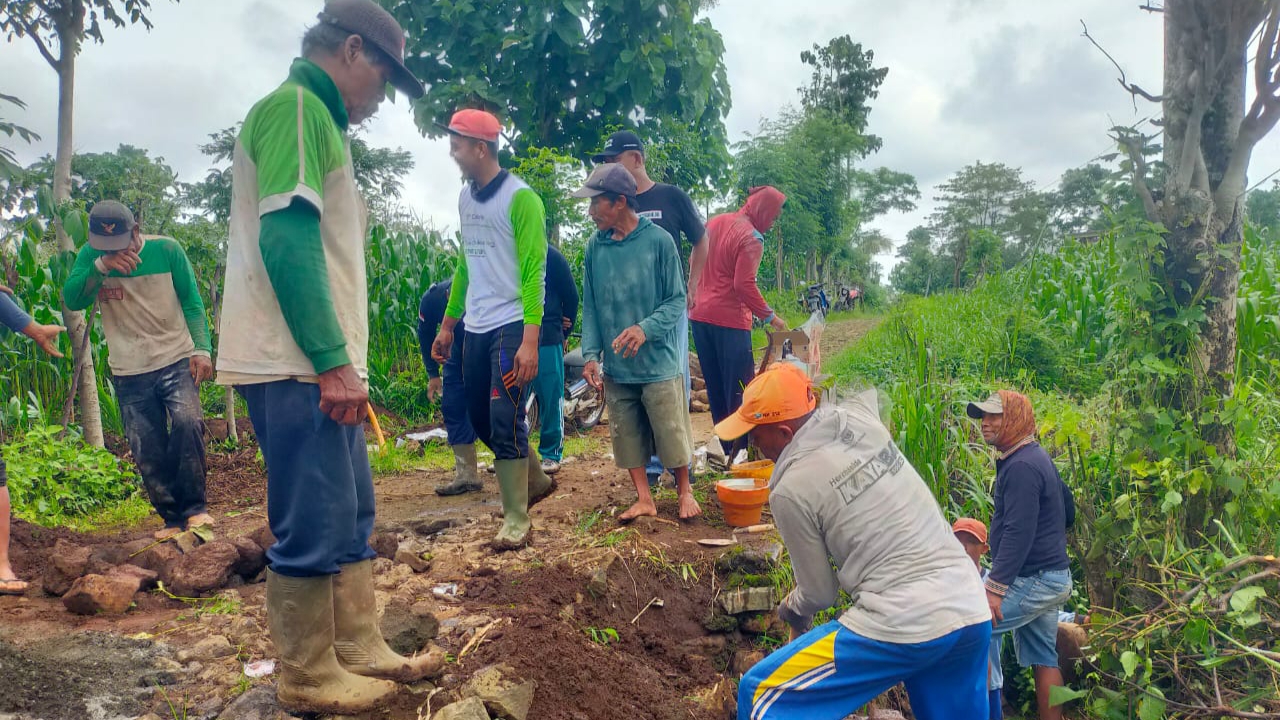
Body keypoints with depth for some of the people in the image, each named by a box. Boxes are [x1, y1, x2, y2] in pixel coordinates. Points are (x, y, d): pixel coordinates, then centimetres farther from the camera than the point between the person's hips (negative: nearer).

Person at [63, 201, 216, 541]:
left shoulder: (166, 249, -5)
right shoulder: (90, 255, 0)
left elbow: (192, 303, -1)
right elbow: (71, 300, -13)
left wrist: (201, 349, -11)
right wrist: (101, 266, -28)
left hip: (176, 361, -2)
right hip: (129, 373, 2)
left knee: (187, 421, -25)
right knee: (147, 453, 2)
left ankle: (195, 507, -14)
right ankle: (173, 517, 15)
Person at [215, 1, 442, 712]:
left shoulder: (318, 121, 22)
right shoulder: (293, 105, -8)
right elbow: (285, 237, -19)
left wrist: (345, 362, 21)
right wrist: (332, 361, -21)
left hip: (319, 366, 10)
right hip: (296, 366, -10)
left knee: (352, 514, 14)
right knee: (314, 525, -3)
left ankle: (359, 649, 24)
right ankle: (307, 679, 11)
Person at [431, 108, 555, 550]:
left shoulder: (520, 198, -11)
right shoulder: (465, 198, 12)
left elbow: (533, 271, -15)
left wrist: (530, 340, -21)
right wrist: (448, 325, 18)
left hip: (511, 327, -8)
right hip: (475, 328, 8)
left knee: (505, 421, -7)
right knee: (480, 418, 13)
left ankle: (516, 520, 6)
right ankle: (535, 480, 33)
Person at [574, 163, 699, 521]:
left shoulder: (658, 240, -9)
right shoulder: (595, 246, 2)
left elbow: (676, 300, -6)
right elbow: (590, 307, 6)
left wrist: (646, 329, -23)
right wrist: (591, 354, -5)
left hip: (658, 362, -3)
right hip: (616, 367, 4)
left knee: (672, 433, 5)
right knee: (628, 436, 9)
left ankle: (685, 493, 27)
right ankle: (644, 499, 23)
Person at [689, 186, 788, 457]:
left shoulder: (714, 222, 12)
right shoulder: (751, 237, -12)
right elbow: (744, 285, -19)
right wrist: (770, 317, -12)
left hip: (700, 315, 8)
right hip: (730, 321, -8)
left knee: (715, 388, 13)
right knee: (740, 389, 0)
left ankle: (727, 448, 21)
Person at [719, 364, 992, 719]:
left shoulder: (790, 490, -9)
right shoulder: (860, 416, 6)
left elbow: (819, 593, 4)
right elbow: (867, 385, 35)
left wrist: (789, 609, 25)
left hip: (904, 626, -7)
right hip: (972, 615, 7)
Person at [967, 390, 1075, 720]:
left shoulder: (1021, 466, -18)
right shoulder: (1037, 458, 14)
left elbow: (1017, 533, -25)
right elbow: (1068, 510, 23)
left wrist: (995, 587, -26)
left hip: (1033, 580, -11)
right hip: (1051, 575, 11)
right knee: (1043, 659, 12)